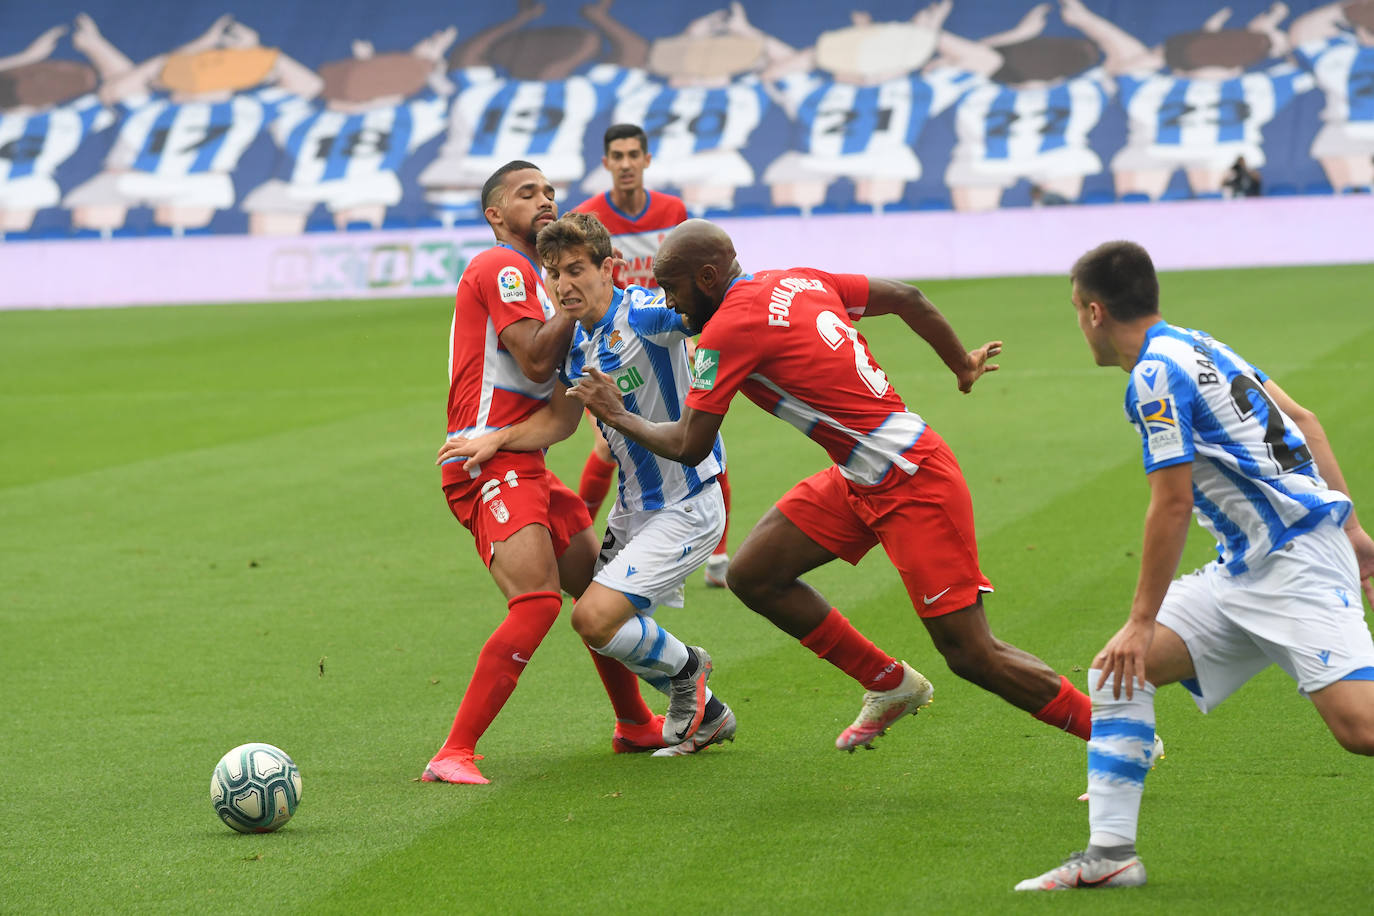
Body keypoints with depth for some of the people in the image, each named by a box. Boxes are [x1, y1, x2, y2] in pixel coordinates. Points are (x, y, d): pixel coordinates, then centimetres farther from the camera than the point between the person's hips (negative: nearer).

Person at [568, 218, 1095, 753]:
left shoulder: (728, 329, -15)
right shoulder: (798, 282, 8)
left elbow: (688, 447, -11)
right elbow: (908, 298, 16)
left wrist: (618, 417, 7)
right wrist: (963, 366, 28)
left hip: (913, 486, -9)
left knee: (972, 656, -7)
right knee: (752, 576, 8)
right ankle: (891, 686, 21)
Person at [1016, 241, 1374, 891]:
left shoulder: (1156, 375, -13)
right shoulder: (1197, 346, 15)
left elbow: (1173, 503, -15)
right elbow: (1303, 421, 18)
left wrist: (1144, 619, -9)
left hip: (1297, 560, -10)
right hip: (1245, 569, 10)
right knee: (1117, 671, 3)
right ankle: (1110, 853, 0)